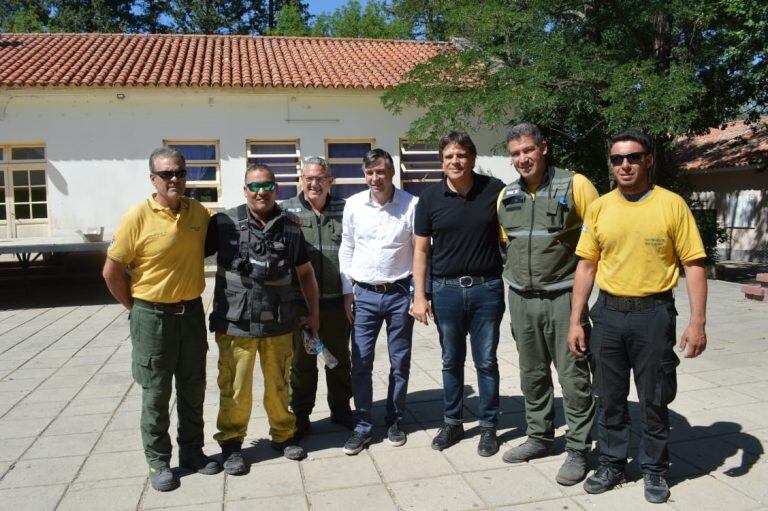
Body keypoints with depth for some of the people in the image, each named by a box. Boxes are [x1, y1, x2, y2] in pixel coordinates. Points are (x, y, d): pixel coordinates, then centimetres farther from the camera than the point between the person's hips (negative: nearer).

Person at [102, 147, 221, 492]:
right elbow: (112, 271, -7)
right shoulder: (138, 217, -13)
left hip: (192, 312, 4)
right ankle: (158, 462, 23)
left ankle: (192, 452, 31)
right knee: (156, 394, 8)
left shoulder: (200, 212, -1)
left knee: (193, 390, 14)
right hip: (153, 317, -4)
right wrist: (136, 307, -2)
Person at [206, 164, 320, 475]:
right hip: (235, 324, -2)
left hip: (278, 324, 3)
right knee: (235, 388, 5)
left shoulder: (289, 228, 3)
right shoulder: (225, 223, -5)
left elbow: (305, 273, 12)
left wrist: (313, 313, 12)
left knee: (279, 385, 14)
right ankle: (231, 444, 26)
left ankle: (283, 435, 35)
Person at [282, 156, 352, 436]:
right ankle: (300, 416, 26)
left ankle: (341, 409, 34)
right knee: (302, 361, 11)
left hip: (337, 300, 2)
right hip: (300, 301, -1)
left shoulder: (344, 210, 4)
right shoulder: (287, 211, -1)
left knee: (340, 358, 15)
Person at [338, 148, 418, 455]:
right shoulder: (354, 205, 0)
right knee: (360, 363, 3)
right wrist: (348, 291, 5)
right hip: (365, 294, 1)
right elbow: (346, 249, 8)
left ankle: (394, 422, 27)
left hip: (399, 293, -1)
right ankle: (362, 427, 17)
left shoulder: (411, 205, -5)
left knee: (400, 362, 9)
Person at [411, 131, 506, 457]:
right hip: (446, 289, 1)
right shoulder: (430, 198, 0)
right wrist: (419, 295, -3)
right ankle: (452, 422, 29)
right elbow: (421, 249, 3)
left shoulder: (495, 191, -2)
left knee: (486, 361, 7)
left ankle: (488, 426, 23)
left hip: (487, 288, -1)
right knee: (451, 361, 13)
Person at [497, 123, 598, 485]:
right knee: (532, 373, 16)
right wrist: (515, 274, 13)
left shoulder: (574, 185, -8)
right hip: (521, 299, 5)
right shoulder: (506, 195, 7)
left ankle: (577, 450, 16)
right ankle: (539, 438, 32)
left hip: (563, 296, -5)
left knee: (573, 375, 2)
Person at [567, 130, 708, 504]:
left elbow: (694, 264, -4)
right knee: (609, 398, 13)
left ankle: (654, 469, 29)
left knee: (654, 400, 10)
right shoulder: (599, 208, 4)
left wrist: (697, 322, -11)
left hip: (653, 313, -2)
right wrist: (575, 321, 3)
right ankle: (612, 464, 30)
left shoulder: (672, 204, -4)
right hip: (608, 313, 3)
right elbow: (586, 266, 6)